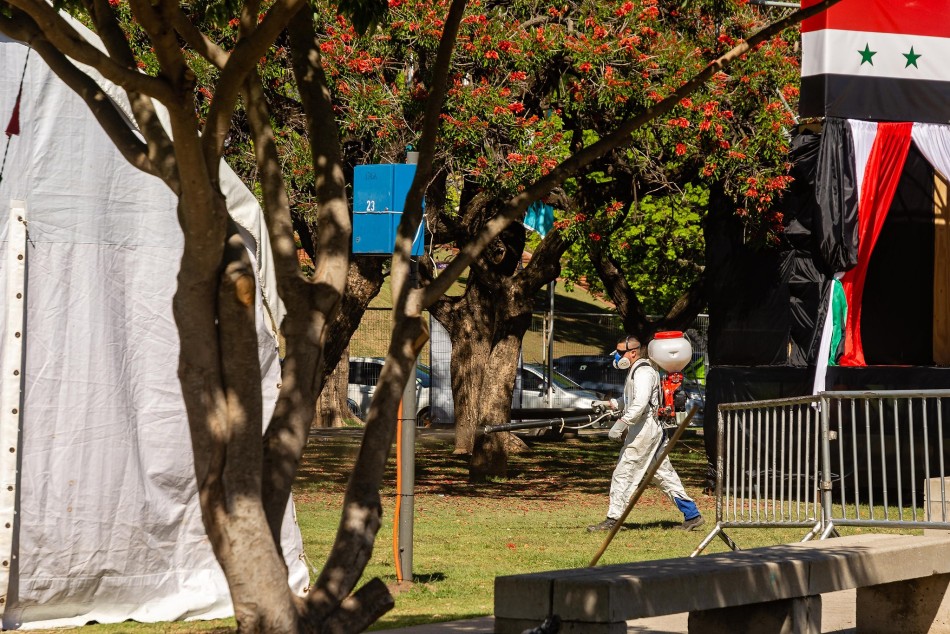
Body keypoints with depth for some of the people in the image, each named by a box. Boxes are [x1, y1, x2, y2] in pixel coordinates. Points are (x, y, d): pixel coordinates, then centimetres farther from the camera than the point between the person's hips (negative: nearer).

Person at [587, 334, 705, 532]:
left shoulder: (643, 372, -14)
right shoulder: (636, 371, 19)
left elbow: (640, 404, -27)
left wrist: (620, 424, -30)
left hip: (644, 430, -11)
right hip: (653, 429, 11)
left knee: (623, 474, -7)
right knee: (664, 475, 11)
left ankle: (612, 520, -5)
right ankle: (692, 516, 12)